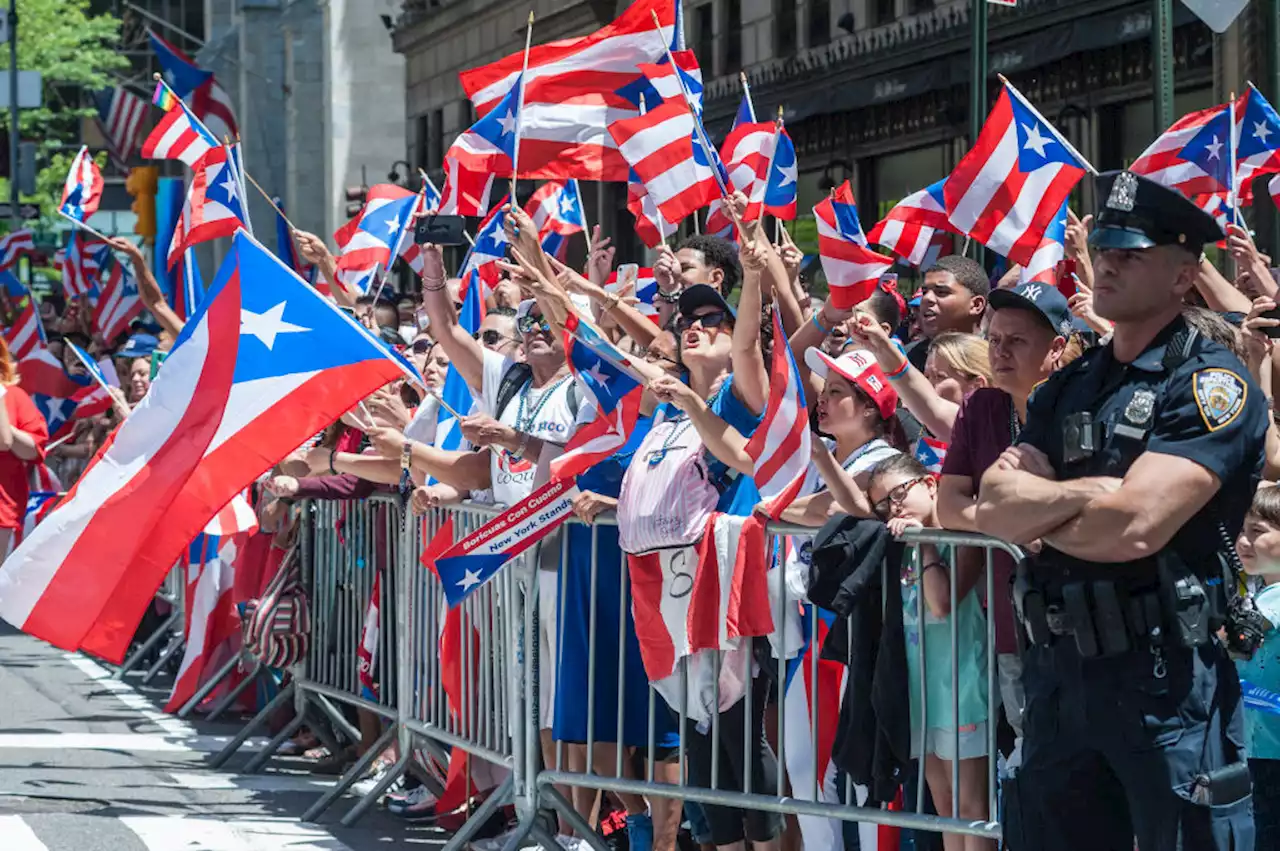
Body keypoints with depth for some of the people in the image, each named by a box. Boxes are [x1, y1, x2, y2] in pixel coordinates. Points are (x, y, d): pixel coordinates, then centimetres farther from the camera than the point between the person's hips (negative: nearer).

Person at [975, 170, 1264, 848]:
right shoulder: (1067, 388, 14)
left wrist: (1033, 506, -3)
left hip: (1167, 681, -7)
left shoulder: (1211, 384, -8)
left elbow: (1134, 528, -20)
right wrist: (1081, 494, -15)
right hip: (1056, 672, 7)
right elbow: (992, 511, 2)